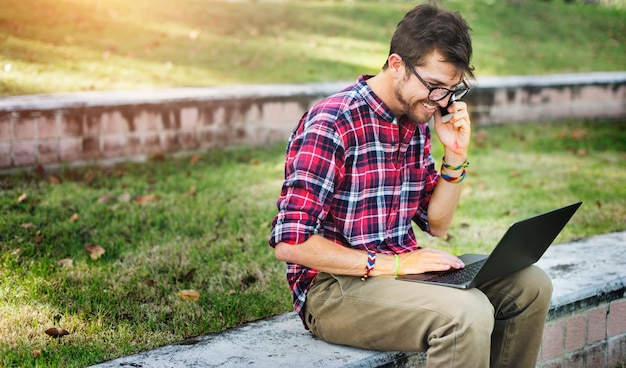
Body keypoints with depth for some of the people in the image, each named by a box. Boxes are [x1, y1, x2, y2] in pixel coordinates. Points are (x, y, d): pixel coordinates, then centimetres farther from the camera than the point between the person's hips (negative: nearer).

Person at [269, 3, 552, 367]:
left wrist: (456, 156, -2)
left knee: (530, 285, 0)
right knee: (466, 313, -30)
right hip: (333, 287, -8)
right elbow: (289, 243, -22)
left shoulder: (416, 121, 8)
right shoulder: (331, 124, -19)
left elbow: (437, 224, 14)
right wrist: (390, 264, -24)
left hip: (399, 266, 8)